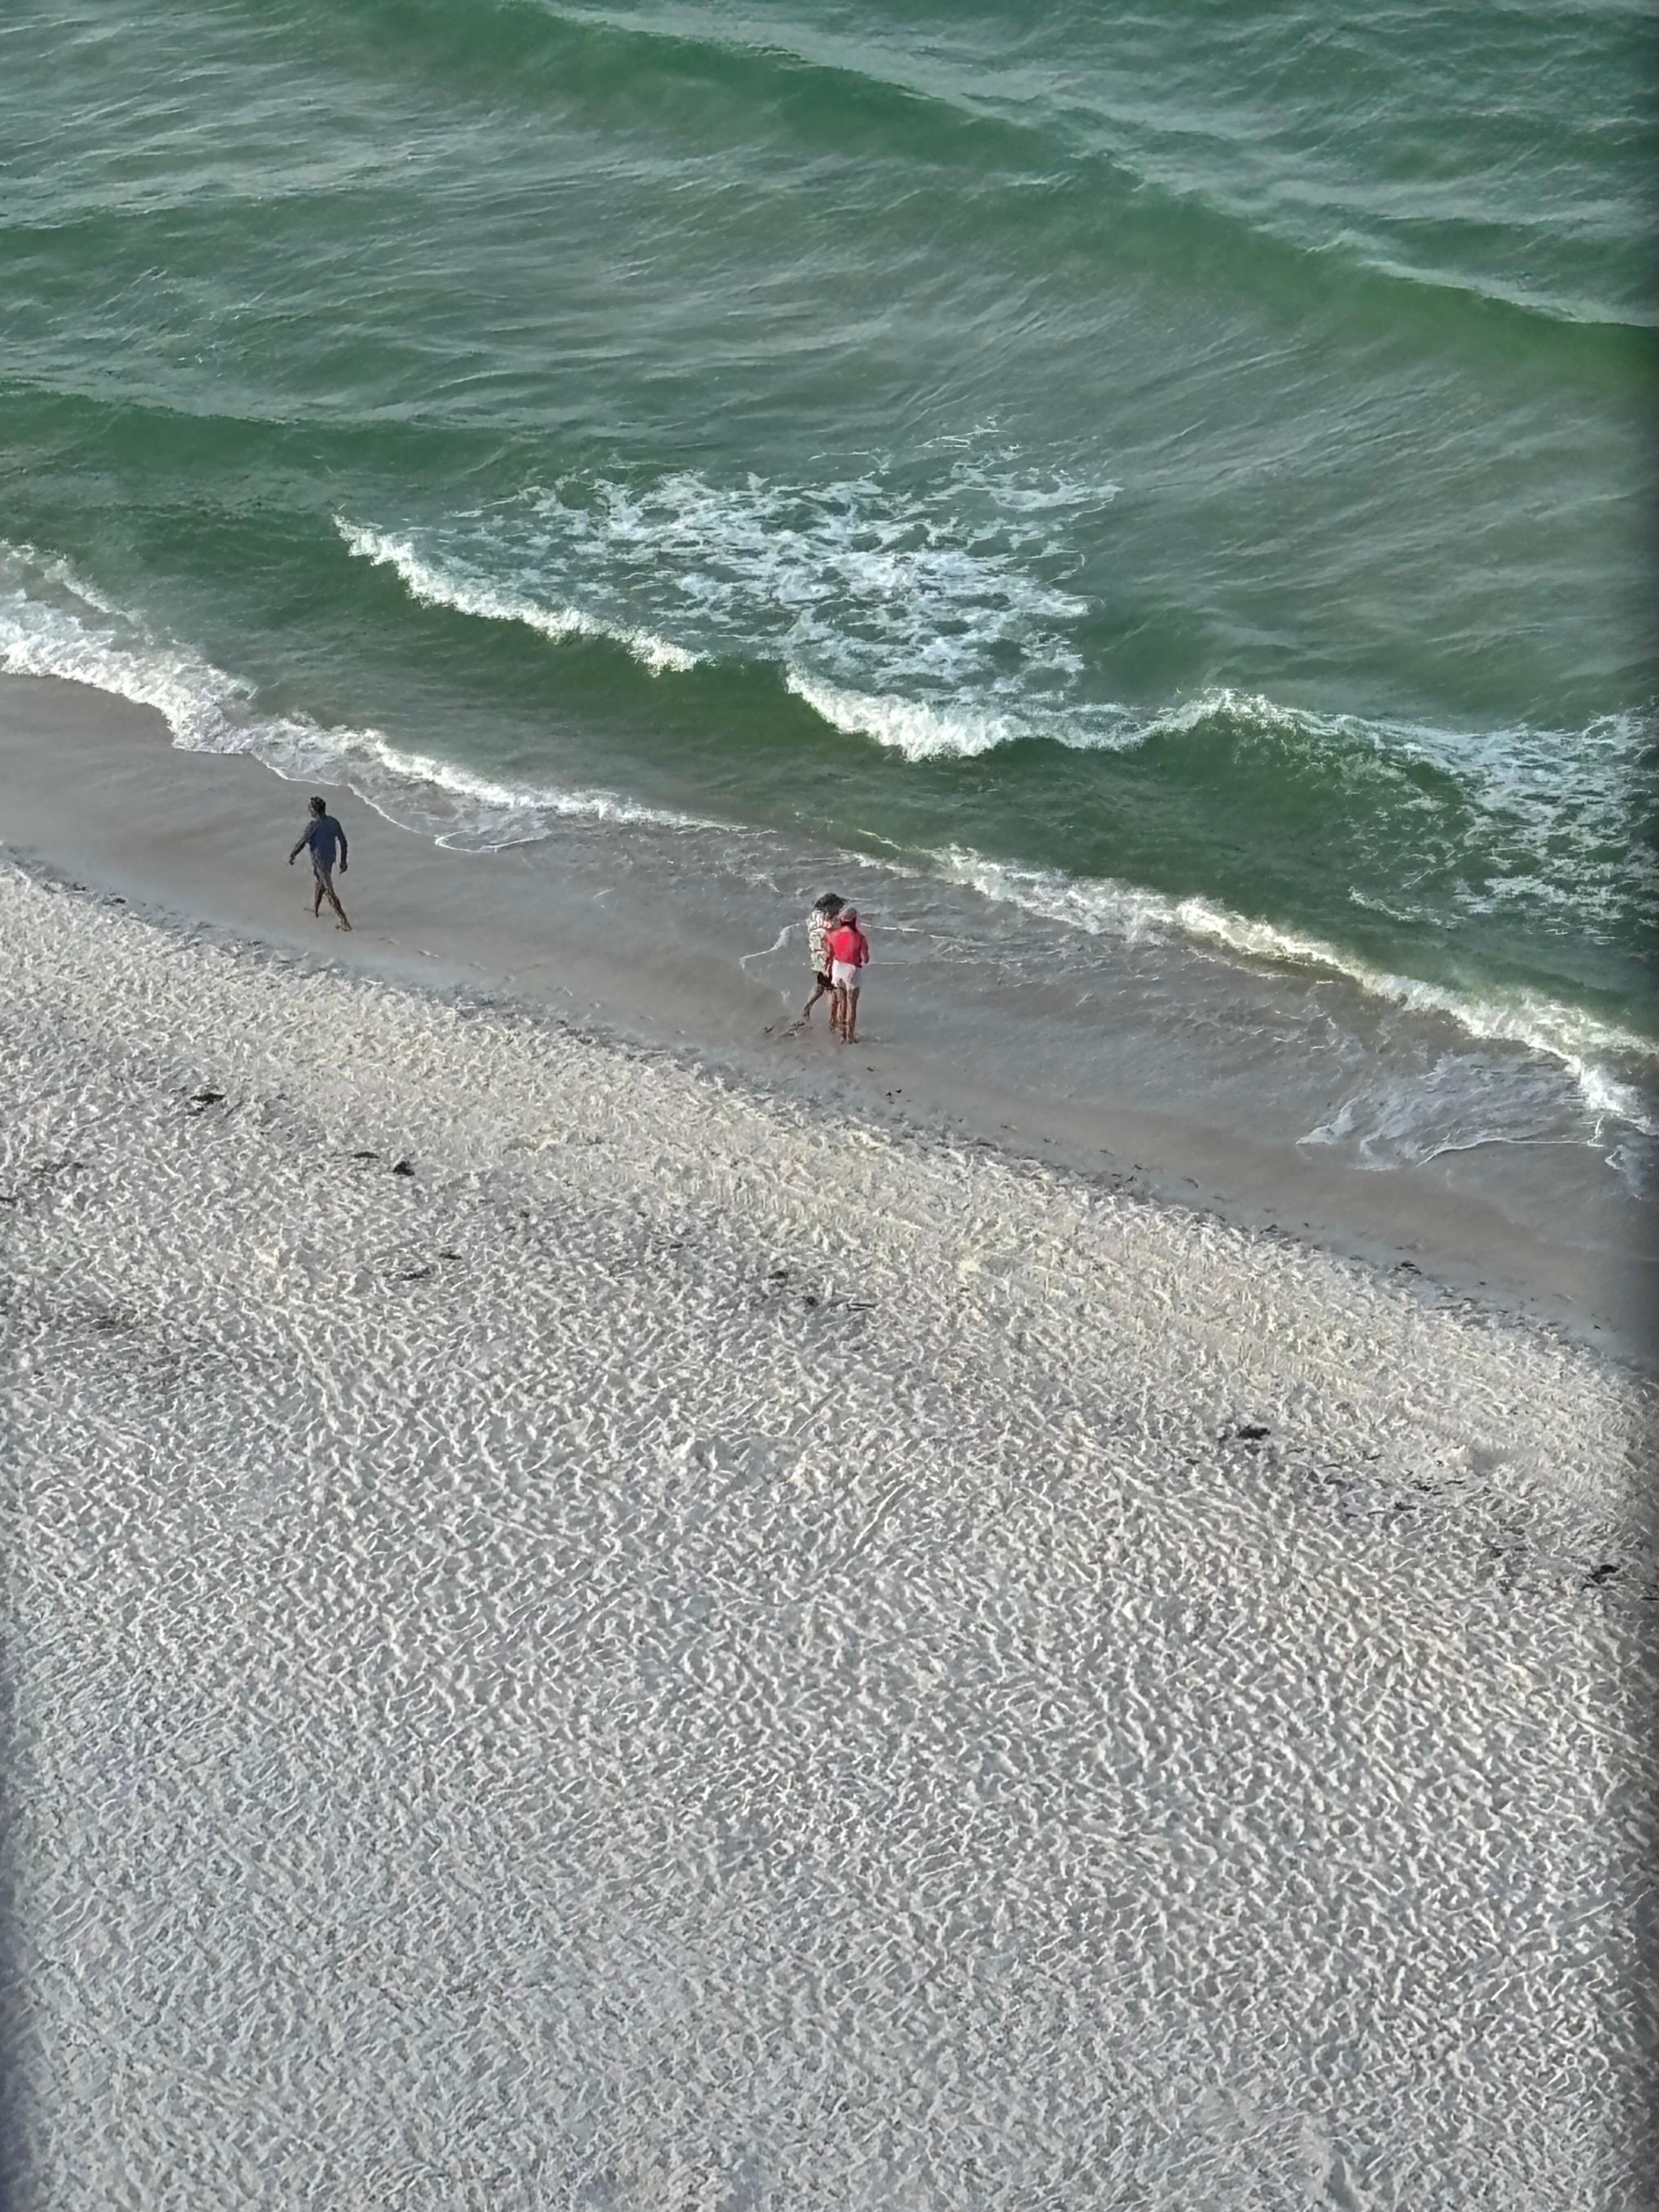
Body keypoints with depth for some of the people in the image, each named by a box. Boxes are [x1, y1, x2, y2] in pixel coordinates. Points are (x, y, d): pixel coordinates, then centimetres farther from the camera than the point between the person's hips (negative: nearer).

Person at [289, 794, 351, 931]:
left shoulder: (313, 825, -21)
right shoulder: (333, 822, -2)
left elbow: (302, 842, -18)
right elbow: (343, 842, 1)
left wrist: (293, 855, -2)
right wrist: (343, 861, 10)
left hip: (319, 860, -8)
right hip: (331, 858, 8)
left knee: (329, 891, -4)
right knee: (321, 883, 31)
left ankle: (344, 921, -7)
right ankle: (316, 909, 51)